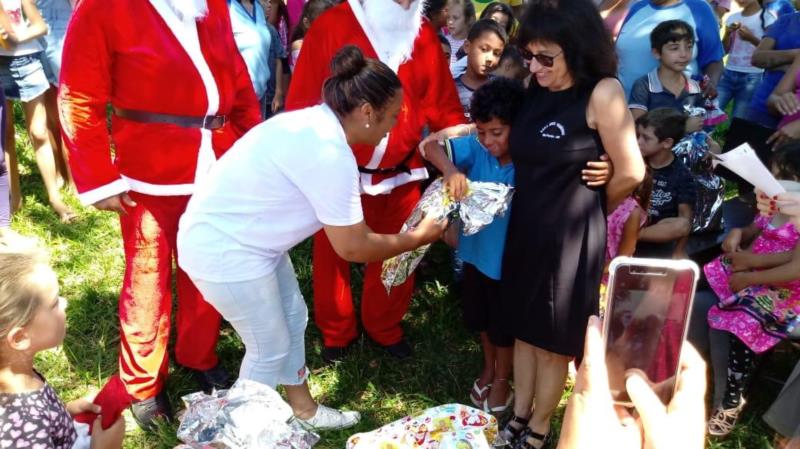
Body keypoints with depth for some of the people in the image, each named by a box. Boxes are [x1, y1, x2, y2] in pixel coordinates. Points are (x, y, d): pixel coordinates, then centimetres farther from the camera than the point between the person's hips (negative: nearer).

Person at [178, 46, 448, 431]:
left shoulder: (318, 122, 1)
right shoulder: (330, 154, -28)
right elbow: (352, 247, -20)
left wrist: (394, 241, 10)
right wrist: (418, 237, -7)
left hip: (245, 235, 10)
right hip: (224, 248, -10)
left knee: (293, 319, 20)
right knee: (270, 348, 6)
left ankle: (303, 410, 40)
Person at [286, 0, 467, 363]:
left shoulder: (424, 35, 3)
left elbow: (442, 103, 4)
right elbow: (302, 102, -9)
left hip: (401, 174, 3)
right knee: (334, 256, 13)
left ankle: (385, 327, 38)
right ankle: (336, 332, 35)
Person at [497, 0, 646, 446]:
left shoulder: (603, 93, -17)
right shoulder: (537, 88, 3)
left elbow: (631, 174, -13)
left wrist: (587, 209, 2)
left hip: (569, 236, -6)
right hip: (524, 225, 6)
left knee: (554, 338, 11)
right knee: (524, 327, 18)